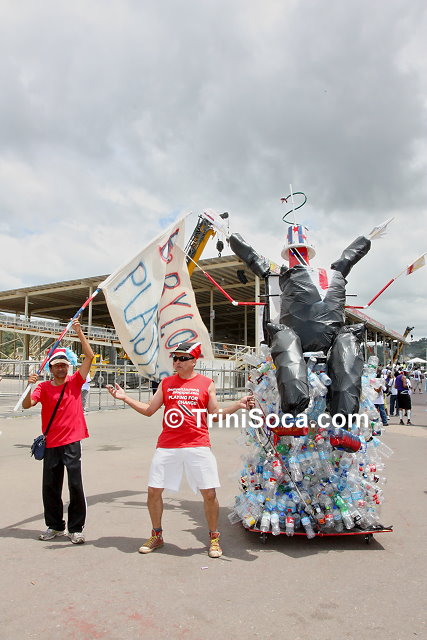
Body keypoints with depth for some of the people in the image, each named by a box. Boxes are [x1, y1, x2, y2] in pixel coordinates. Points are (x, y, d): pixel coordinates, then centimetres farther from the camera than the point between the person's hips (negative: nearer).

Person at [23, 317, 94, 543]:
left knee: (76, 486, -3)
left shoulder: (75, 382, 1)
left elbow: (89, 356, -7)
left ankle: (76, 528, 12)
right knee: (50, 487, 11)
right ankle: (55, 526, 29)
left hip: (72, 443, -2)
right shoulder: (43, 387, 3)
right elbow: (27, 405, -11)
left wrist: (79, 332, -12)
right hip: (51, 444, 2)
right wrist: (30, 386, -26)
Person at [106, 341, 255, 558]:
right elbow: (149, 409, 11)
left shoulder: (206, 383, 3)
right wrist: (125, 398, 5)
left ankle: (214, 538, 23)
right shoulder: (166, 383, 9)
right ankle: (156, 536, 30)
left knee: (209, 493, -1)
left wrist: (238, 405, -8)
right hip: (167, 446, 2)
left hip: (198, 446, -2)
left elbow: (215, 415, 5)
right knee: (153, 491, 6)